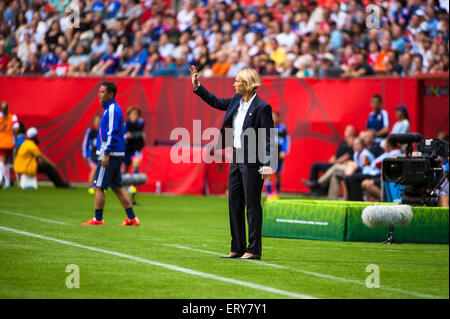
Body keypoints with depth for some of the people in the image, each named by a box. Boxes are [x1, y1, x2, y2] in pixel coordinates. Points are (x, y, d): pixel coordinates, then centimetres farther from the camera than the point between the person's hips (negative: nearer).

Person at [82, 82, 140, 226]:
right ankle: (132, 218, 11)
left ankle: (98, 219, -3)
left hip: (111, 154, -10)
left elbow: (112, 133, -20)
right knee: (117, 187, 11)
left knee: (98, 187, -6)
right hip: (117, 155, 10)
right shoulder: (110, 109, 17)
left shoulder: (112, 110, -14)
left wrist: (106, 154, -22)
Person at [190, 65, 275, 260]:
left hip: (252, 161, -9)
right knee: (234, 203, 11)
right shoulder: (237, 101, 9)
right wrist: (197, 86, 23)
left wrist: (267, 164, -22)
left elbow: (268, 138, -15)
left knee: (252, 204, -3)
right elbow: (216, 102, 27)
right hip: (236, 158, 9)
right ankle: (238, 248, 19)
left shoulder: (261, 107, -14)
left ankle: (254, 250, 2)